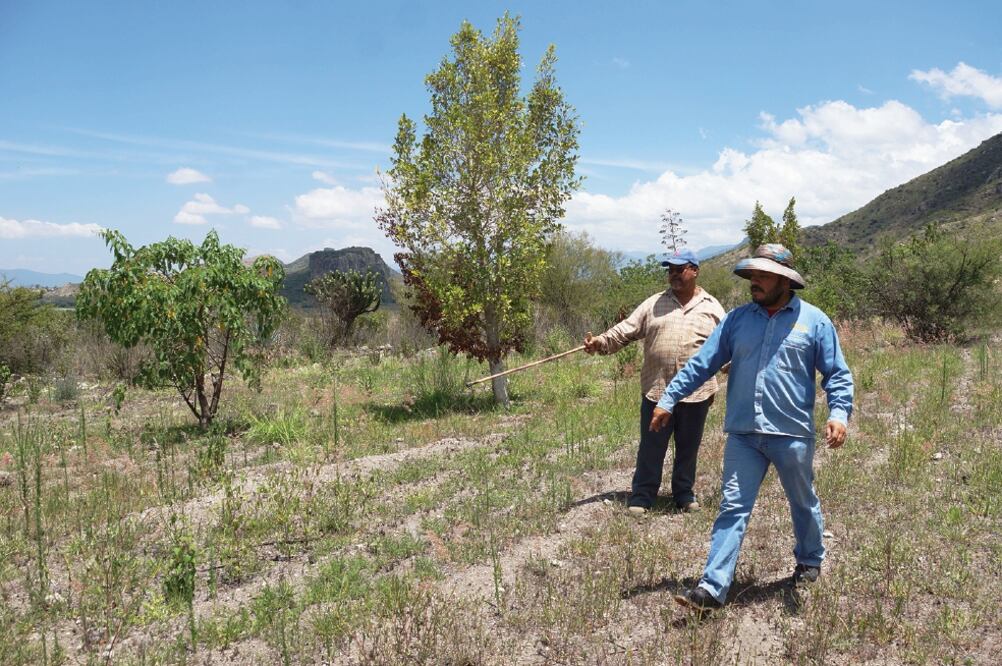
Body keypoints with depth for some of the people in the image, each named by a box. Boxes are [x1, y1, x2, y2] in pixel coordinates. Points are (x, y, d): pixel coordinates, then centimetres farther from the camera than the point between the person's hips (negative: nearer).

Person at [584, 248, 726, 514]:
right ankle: (641, 497, 17)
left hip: (696, 392, 0)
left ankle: (684, 494, 29)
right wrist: (600, 342, -14)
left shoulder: (711, 307, 6)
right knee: (651, 447, 6)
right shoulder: (654, 304, 7)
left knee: (688, 448, 13)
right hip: (656, 390, 0)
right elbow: (625, 330, 1)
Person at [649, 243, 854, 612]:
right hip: (742, 434, 2)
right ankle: (713, 588, -3)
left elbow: (837, 374, 0)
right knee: (732, 508, -2)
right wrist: (669, 399, 1)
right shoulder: (738, 318, 5)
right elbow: (701, 364, 5)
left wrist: (839, 413, -16)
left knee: (803, 504, 19)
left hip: (792, 434, -1)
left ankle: (810, 561, 44)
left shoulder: (814, 321, -1)